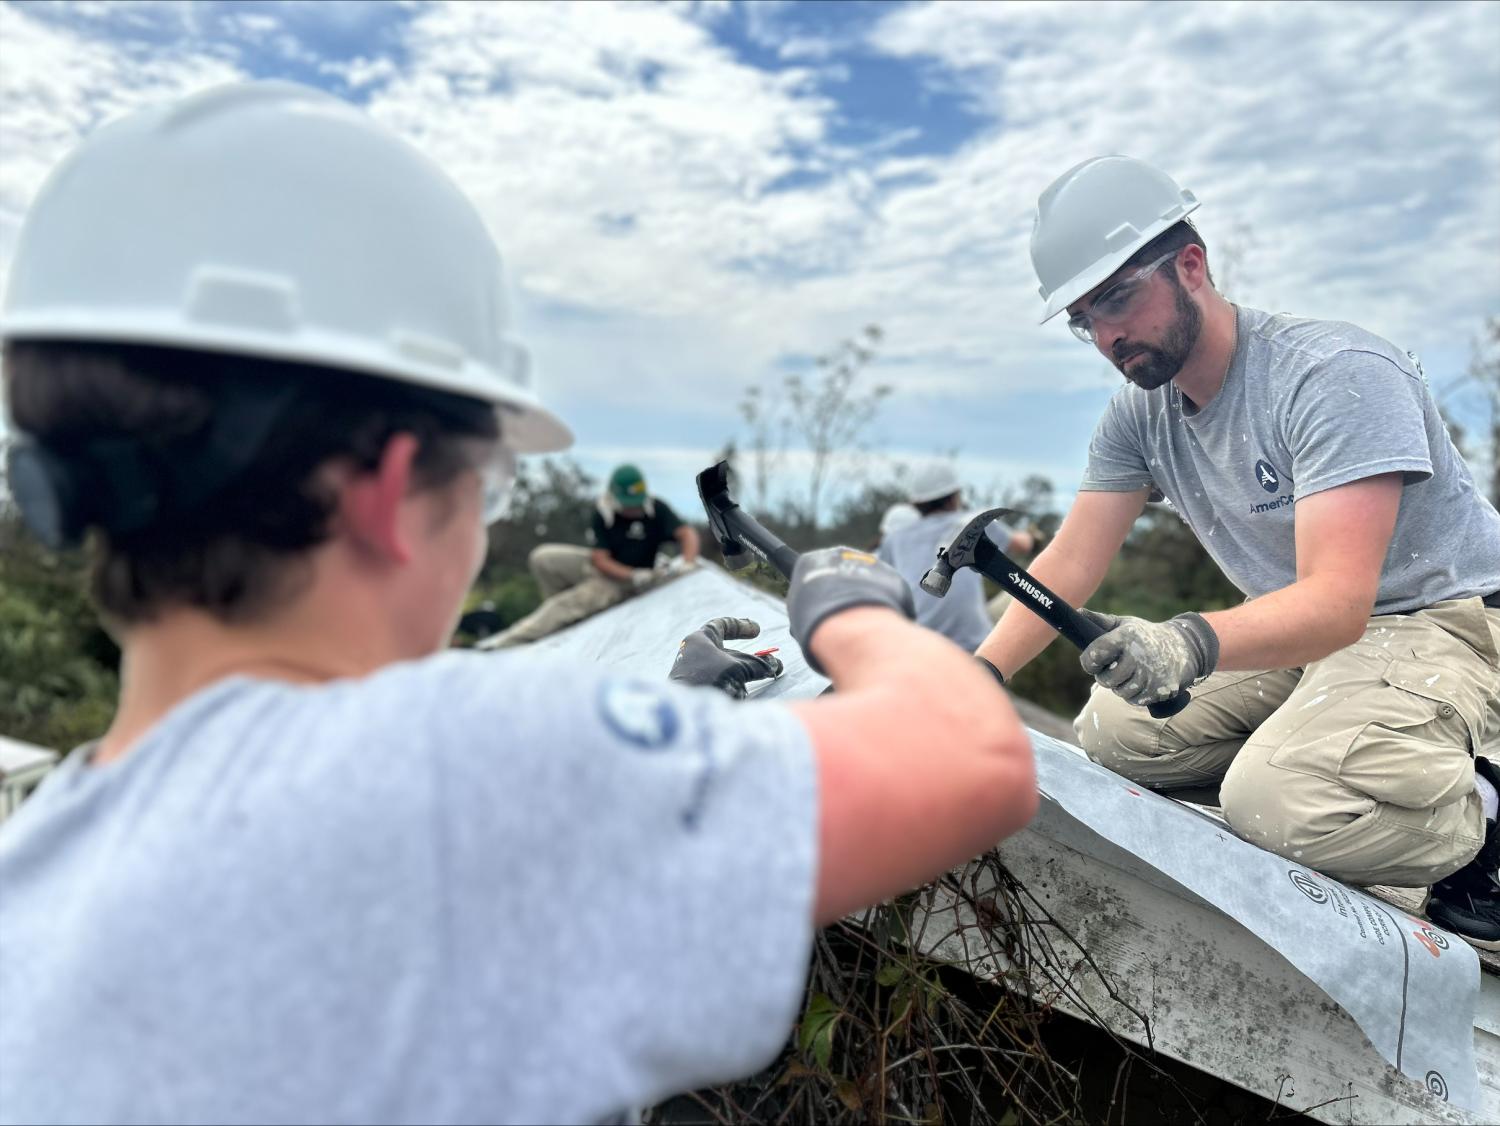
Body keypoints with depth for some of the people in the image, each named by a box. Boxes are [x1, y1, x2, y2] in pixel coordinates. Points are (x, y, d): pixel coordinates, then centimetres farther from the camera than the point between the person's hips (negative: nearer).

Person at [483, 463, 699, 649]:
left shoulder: (656, 509, -19)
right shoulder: (603, 512, -16)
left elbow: (687, 533, -27)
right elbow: (600, 559, -17)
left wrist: (686, 562, -48)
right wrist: (635, 576, -30)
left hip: (624, 586, -4)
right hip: (603, 567, 4)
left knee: (569, 603, -24)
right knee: (542, 558, -13)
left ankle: (510, 641, -19)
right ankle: (568, 616, 1)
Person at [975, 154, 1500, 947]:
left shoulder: (1337, 375, -25)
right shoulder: (1139, 415, -4)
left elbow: (1338, 602, -34)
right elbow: (1068, 567, -7)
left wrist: (1192, 642, -53)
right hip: (1299, 631, 7)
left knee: (1278, 801, -30)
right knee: (1109, 734, -7)